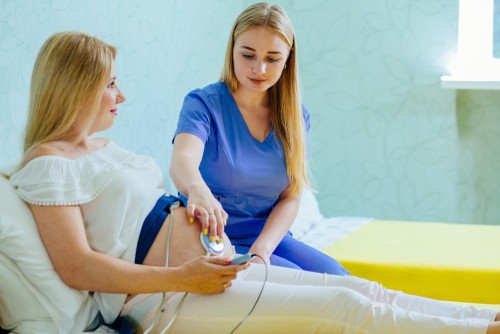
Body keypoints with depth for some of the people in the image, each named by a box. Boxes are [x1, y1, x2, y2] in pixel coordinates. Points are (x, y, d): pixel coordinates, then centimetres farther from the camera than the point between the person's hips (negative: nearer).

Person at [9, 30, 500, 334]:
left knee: (360, 290, -1)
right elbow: (77, 267, -19)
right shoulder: (49, 162, -10)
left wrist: (186, 211, 6)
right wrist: (183, 277, -22)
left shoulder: (103, 146, 19)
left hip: (206, 266, 10)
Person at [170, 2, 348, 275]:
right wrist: (197, 189, -55)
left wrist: (261, 250, -18)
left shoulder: (296, 116, 5)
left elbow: (290, 198, 0)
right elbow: (182, 160, -30)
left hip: (269, 237, 5)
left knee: (338, 280, -18)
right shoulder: (204, 104, -9)